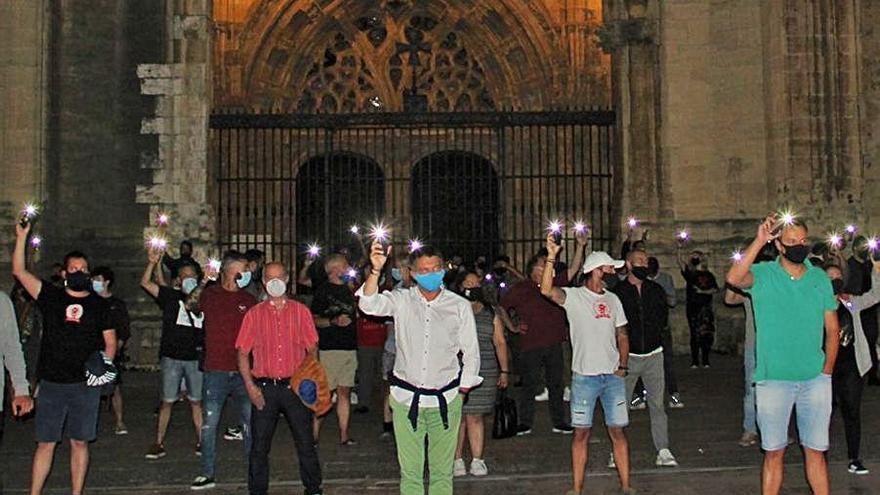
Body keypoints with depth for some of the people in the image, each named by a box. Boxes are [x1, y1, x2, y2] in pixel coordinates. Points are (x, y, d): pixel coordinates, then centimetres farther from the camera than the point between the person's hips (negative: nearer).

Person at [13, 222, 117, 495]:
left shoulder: (98, 304, 7)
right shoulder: (51, 296, 4)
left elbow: (110, 340, 10)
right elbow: (19, 271, -3)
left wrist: (106, 361, -8)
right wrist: (22, 236, -9)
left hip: (86, 384, 1)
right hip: (51, 383, -1)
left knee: (79, 442, 8)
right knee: (45, 443, 4)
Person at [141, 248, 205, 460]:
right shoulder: (171, 296, 3)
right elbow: (146, 283, -5)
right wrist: (152, 263, -15)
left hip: (195, 358, 2)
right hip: (171, 357, -1)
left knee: (196, 401, 8)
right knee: (167, 401, 4)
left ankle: (200, 442, 16)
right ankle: (159, 444, 13)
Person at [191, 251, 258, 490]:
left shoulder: (248, 299, 7)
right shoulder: (209, 295, 4)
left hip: (243, 371, 1)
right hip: (216, 370, -1)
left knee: (249, 421, 5)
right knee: (209, 423, 1)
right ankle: (208, 473, 11)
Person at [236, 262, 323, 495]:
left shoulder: (300, 311, 7)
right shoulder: (254, 314, 7)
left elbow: (312, 349, 7)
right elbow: (243, 353, 6)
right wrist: (250, 386, -5)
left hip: (295, 386, 0)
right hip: (264, 388, 0)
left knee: (306, 443, 5)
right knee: (259, 446, 6)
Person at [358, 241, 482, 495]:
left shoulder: (460, 306, 2)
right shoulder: (401, 300, 1)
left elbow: (471, 353, 8)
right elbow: (369, 304, -16)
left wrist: (462, 391, 4)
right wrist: (376, 270, -30)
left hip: (446, 400, 0)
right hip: (406, 398, 0)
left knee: (442, 471, 8)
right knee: (410, 471, 7)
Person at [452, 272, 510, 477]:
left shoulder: (490, 313, 13)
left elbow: (500, 342, 13)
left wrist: (504, 371, 9)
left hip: (484, 373, 2)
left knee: (475, 416, 2)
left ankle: (477, 460, 9)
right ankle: (457, 460, 11)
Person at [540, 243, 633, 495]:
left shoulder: (612, 299, 11)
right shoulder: (574, 296, -5)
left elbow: (622, 336, 17)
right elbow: (547, 290, -25)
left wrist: (623, 366, 4)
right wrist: (551, 256, -33)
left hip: (613, 376, 4)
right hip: (584, 376, -4)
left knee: (617, 430, 6)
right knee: (581, 432, 2)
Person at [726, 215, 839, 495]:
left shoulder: (820, 278, 6)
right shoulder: (763, 275, -4)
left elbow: (832, 328, 10)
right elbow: (734, 278, -27)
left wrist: (827, 371, 3)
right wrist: (759, 241, -26)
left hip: (815, 379, 3)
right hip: (773, 379, -2)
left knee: (816, 451, 10)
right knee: (774, 452, 7)